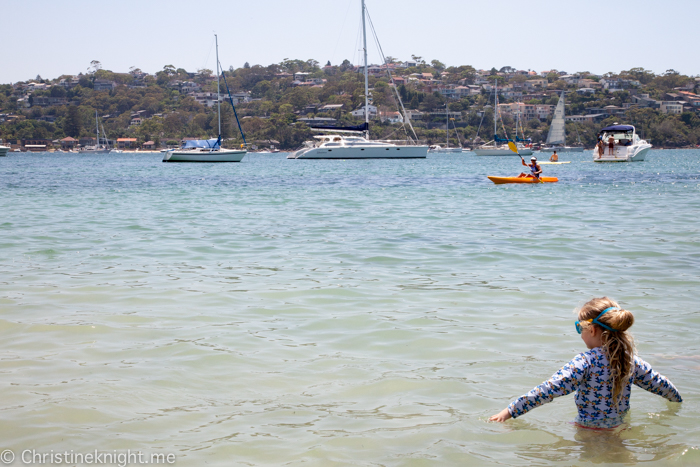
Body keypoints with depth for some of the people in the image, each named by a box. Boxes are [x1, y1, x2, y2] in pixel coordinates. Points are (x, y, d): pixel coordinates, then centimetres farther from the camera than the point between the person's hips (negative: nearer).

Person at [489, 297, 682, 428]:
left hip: (590, 430, -6)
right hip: (618, 429, 7)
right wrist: (677, 400, 40)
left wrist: (511, 411, -22)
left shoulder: (585, 361, -17)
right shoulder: (630, 360, 2)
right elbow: (659, 384, 17)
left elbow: (550, 389, -24)